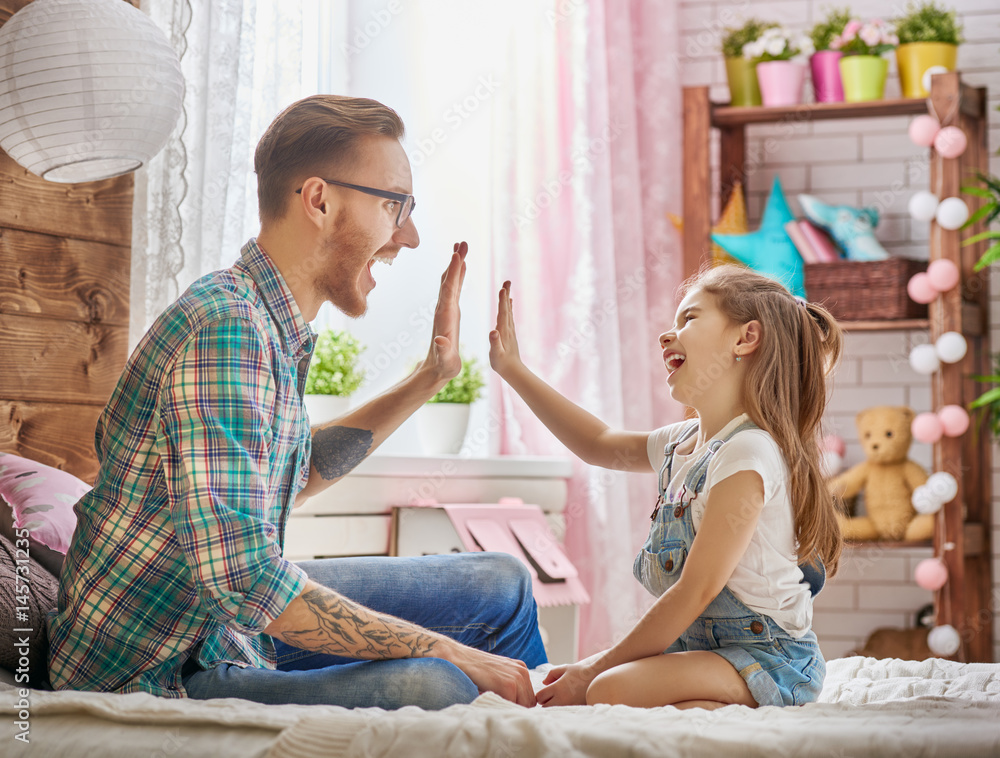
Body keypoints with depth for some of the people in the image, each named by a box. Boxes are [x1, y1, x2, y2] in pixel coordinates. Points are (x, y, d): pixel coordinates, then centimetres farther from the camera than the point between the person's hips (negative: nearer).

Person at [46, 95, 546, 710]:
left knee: (502, 586, 13)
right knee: (434, 689, -32)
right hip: (161, 676, -10)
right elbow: (242, 578, -32)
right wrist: (450, 652, -25)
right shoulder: (226, 326, -25)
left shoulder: (275, 325, 6)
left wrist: (430, 377, 20)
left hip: (238, 617, 10)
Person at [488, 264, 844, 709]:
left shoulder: (748, 454, -19)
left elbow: (696, 590, -21)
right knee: (566, 699, -7)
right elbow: (601, 445, 30)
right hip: (696, 643, 9)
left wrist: (598, 668, -16)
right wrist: (513, 370, 28)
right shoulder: (683, 443, 9)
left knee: (612, 690, -30)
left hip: (767, 656, -9)